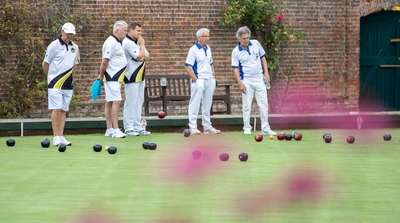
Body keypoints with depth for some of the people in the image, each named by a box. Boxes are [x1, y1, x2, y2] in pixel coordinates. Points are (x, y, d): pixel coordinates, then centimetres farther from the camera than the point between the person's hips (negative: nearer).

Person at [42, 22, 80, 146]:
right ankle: (56, 137, -6)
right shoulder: (54, 45, -7)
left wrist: (70, 75, 13)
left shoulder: (75, 47, 10)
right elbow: (45, 64, -2)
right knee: (57, 109, -9)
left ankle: (61, 136, 10)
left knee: (64, 110, 7)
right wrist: (52, 77, 7)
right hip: (55, 84, -5)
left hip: (68, 84, 5)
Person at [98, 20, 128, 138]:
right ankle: (115, 130, -15)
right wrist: (101, 76, -10)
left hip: (116, 78, 10)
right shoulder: (111, 42, -15)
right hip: (112, 77, -10)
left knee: (109, 102, 10)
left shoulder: (117, 42, 18)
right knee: (116, 101, -13)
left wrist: (101, 76, 18)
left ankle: (109, 129, 12)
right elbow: (105, 61, -17)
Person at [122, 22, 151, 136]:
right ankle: (129, 128, -5)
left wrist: (143, 55, -6)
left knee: (139, 102, 9)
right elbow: (140, 57, -18)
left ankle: (137, 127, 13)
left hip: (140, 77, 10)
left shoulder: (137, 42, 17)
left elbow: (146, 55, 15)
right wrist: (142, 44, -8)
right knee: (130, 103, -7)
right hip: (132, 77, -10)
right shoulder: (128, 43, -14)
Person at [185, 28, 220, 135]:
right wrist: (196, 81, -17)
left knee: (207, 105, 12)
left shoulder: (208, 49, 12)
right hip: (199, 80, -7)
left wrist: (213, 74, 10)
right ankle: (193, 128, -4)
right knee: (195, 104, -5)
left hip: (209, 80, 7)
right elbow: (189, 67, -14)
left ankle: (207, 126, 19)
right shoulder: (194, 50, -10)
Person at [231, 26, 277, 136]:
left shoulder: (256, 44, 1)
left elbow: (263, 58, 11)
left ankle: (265, 129, 6)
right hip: (246, 80, -3)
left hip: (259, 79, 3)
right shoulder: (236, 52, -7)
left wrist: (266, 73, 5)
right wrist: (240, 83, -13)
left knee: (264, 104, 1)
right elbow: (235, 68, -6)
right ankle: (247, 128, 10)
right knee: (247, 105, 1)